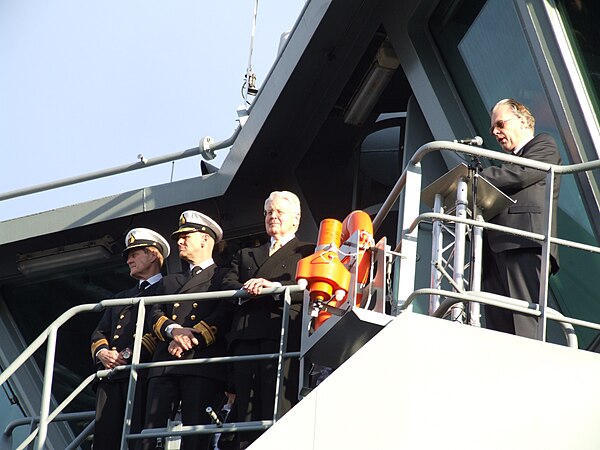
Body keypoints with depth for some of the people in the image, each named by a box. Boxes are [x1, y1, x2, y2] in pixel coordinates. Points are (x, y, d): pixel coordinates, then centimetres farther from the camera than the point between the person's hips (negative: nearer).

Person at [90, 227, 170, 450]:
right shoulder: (121, 298, 33)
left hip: (142, 375, -6)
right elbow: (99, 332, 25)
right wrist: (102, 352, 1)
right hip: (111, 378, 6)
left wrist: (129, 354, -12)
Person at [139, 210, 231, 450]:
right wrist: (174, 330, -6)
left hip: (203, 365, -5)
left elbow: (225, 314, -3)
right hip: (166, 364, 5)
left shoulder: (223, 277, 13)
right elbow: (155, 314, 16)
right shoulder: (170, 281, 31)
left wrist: (191, 337, -14)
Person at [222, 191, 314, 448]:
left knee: (279, 413, -17)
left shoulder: (307, 253, 18)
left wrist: (274, 287, -14)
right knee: (246, 416, -6)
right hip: (246, 338, 4)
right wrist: (248, 289, -6)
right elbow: (227, 285, 15)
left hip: (283, 336, -4)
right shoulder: (245, 255, 32)